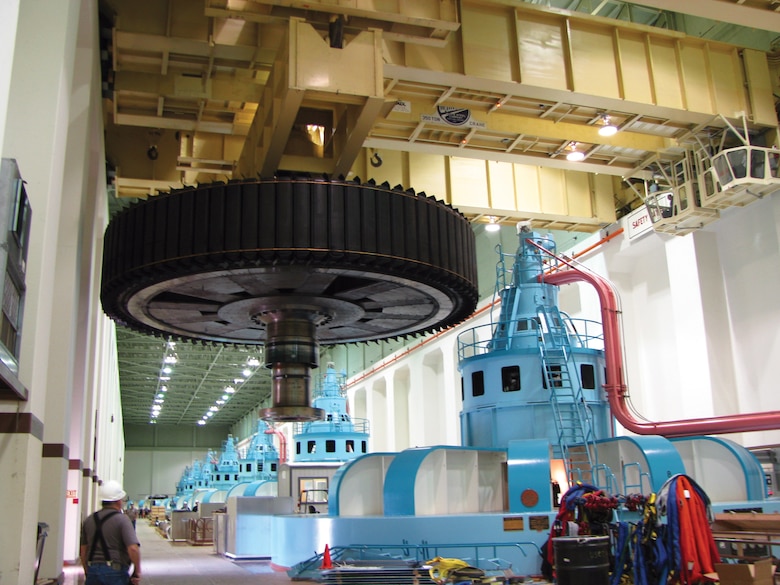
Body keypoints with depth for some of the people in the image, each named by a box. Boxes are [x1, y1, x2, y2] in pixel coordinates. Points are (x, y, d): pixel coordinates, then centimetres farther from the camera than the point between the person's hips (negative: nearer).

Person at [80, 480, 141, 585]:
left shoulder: (89, 520, 9)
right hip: (115, 572, -5)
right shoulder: (122, 519, -10)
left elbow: (83, 551, 14)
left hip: (93, 570, 5)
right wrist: (137, 572, -8)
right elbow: (133, 548, -20)